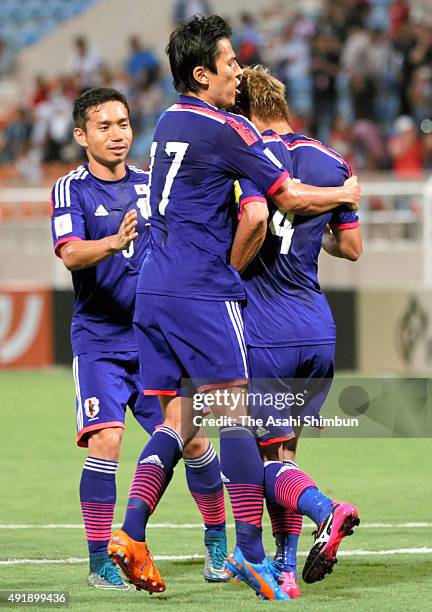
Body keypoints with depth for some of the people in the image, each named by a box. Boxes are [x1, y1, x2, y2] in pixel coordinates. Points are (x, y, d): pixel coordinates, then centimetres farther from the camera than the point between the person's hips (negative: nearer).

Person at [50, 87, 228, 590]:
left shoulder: (151, 186, 8)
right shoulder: (71, 190, -4)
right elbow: (70, 253, -22)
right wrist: (113, 242, -40)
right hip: (99, 343, -3)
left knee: (193, 441, -1)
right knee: (105, 441, -18)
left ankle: (216, 540, 20)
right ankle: (99, 559, -7)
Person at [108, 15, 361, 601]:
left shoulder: (170, 122, 17)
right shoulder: (226, 129, -10)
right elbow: (288, 196, -6)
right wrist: (345, 195, 11)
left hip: (154, 290, 8)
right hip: (202, 292, -8)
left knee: (177, 420, 8)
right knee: (234, 415, -6)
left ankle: (131, 534, -7)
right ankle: (250, 549, -10)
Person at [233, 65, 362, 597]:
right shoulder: (332, 163, 9)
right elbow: (351, 247, 15)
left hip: (263, 337, -6)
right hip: (319, 333, 6)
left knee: (269, 459, 0)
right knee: (284, 448, 18)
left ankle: (326, 511, -26)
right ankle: (286, 567, 16)